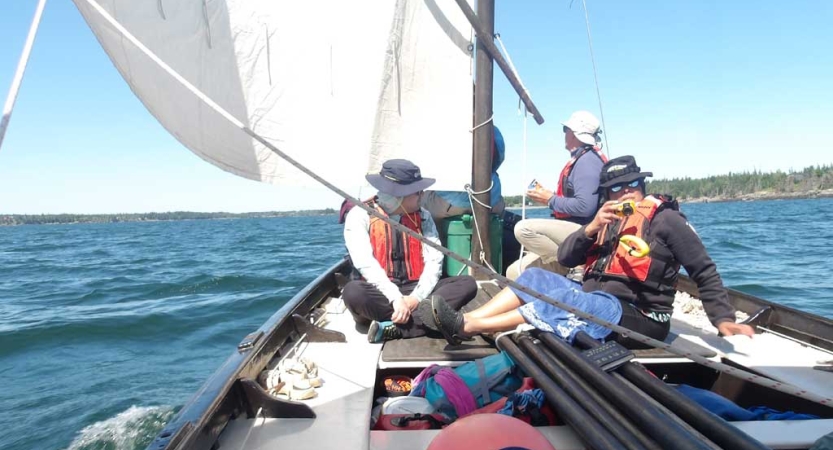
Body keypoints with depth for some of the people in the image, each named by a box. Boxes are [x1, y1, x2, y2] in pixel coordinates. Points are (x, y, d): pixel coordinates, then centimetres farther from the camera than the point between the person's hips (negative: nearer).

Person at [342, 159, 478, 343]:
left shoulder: (422, 216, 8)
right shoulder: (360, 215, -5)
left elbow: (434, 260, -3)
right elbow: (365, 263, -17)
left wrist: (417, 297, -20)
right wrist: (396, 298, -28)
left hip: (414, 290, 4)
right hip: (380, 293, -4)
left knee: (467, 284, -18)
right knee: (353, 291, -36)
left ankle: (395, 328, -29)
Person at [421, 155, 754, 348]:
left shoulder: (664, 219, -4)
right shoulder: (608, 221, 14)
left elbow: (704, 272, -2)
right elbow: (565, 258, 4)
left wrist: (724, 319, -10)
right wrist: (592, 228, -12)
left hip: (637, 317, -7)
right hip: (597, 301, 7)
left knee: (562, 301, -30)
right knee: (535, 277, -5)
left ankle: (466, 327, -29)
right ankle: (465, 320, -15)